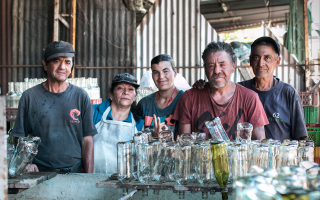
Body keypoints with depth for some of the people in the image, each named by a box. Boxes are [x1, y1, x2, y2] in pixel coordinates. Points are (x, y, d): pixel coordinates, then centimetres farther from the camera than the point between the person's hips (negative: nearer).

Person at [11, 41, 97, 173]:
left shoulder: (81, 97, 9)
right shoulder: (29, 97, 7)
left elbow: (87, 140, 6)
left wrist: (89, 177, -2)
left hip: (75, 173, 0)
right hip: (40, 175, 0)